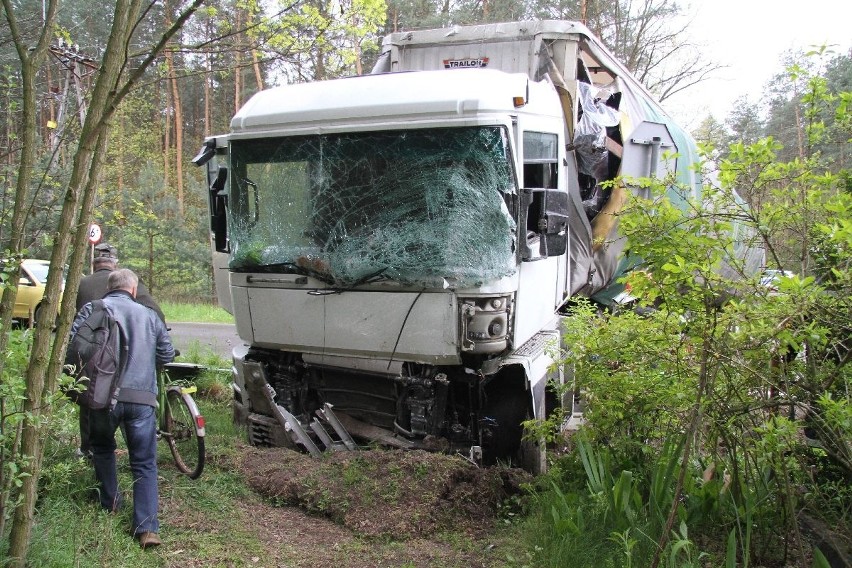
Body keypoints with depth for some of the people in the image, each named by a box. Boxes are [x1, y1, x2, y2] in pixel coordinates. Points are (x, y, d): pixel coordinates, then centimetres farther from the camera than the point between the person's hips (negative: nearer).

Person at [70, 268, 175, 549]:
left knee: (102, 448, 28)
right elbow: (167, 354, 13)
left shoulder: (92, 309, 4)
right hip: (142, 397, 1)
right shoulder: (149, 315, 11)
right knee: (144, 464, 6)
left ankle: (110, 503, 36)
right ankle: (147, 528, -3)